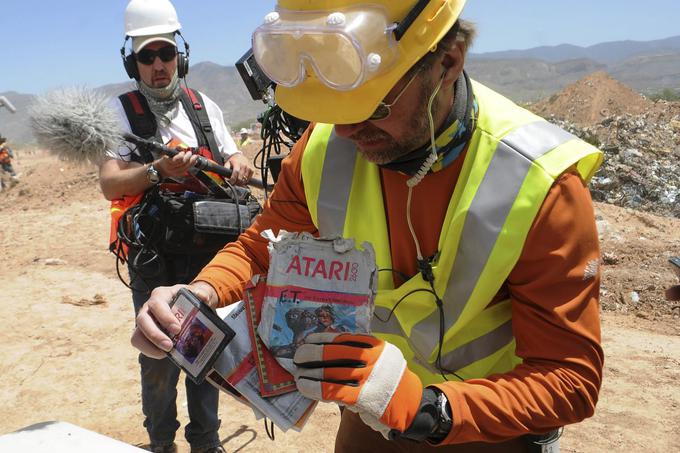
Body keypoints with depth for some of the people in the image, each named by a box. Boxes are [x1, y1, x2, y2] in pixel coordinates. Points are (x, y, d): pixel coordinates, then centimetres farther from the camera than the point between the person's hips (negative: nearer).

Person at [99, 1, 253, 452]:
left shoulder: (205, 105, 9)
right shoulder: (121, 112, -3)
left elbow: (233, 160, 14)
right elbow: (110, 185, -11)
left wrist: (239, 162, -10)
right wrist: (158, 170, -28)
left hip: (209, 250, 4)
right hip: (156, 257, -3)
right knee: (159, 359, 6)